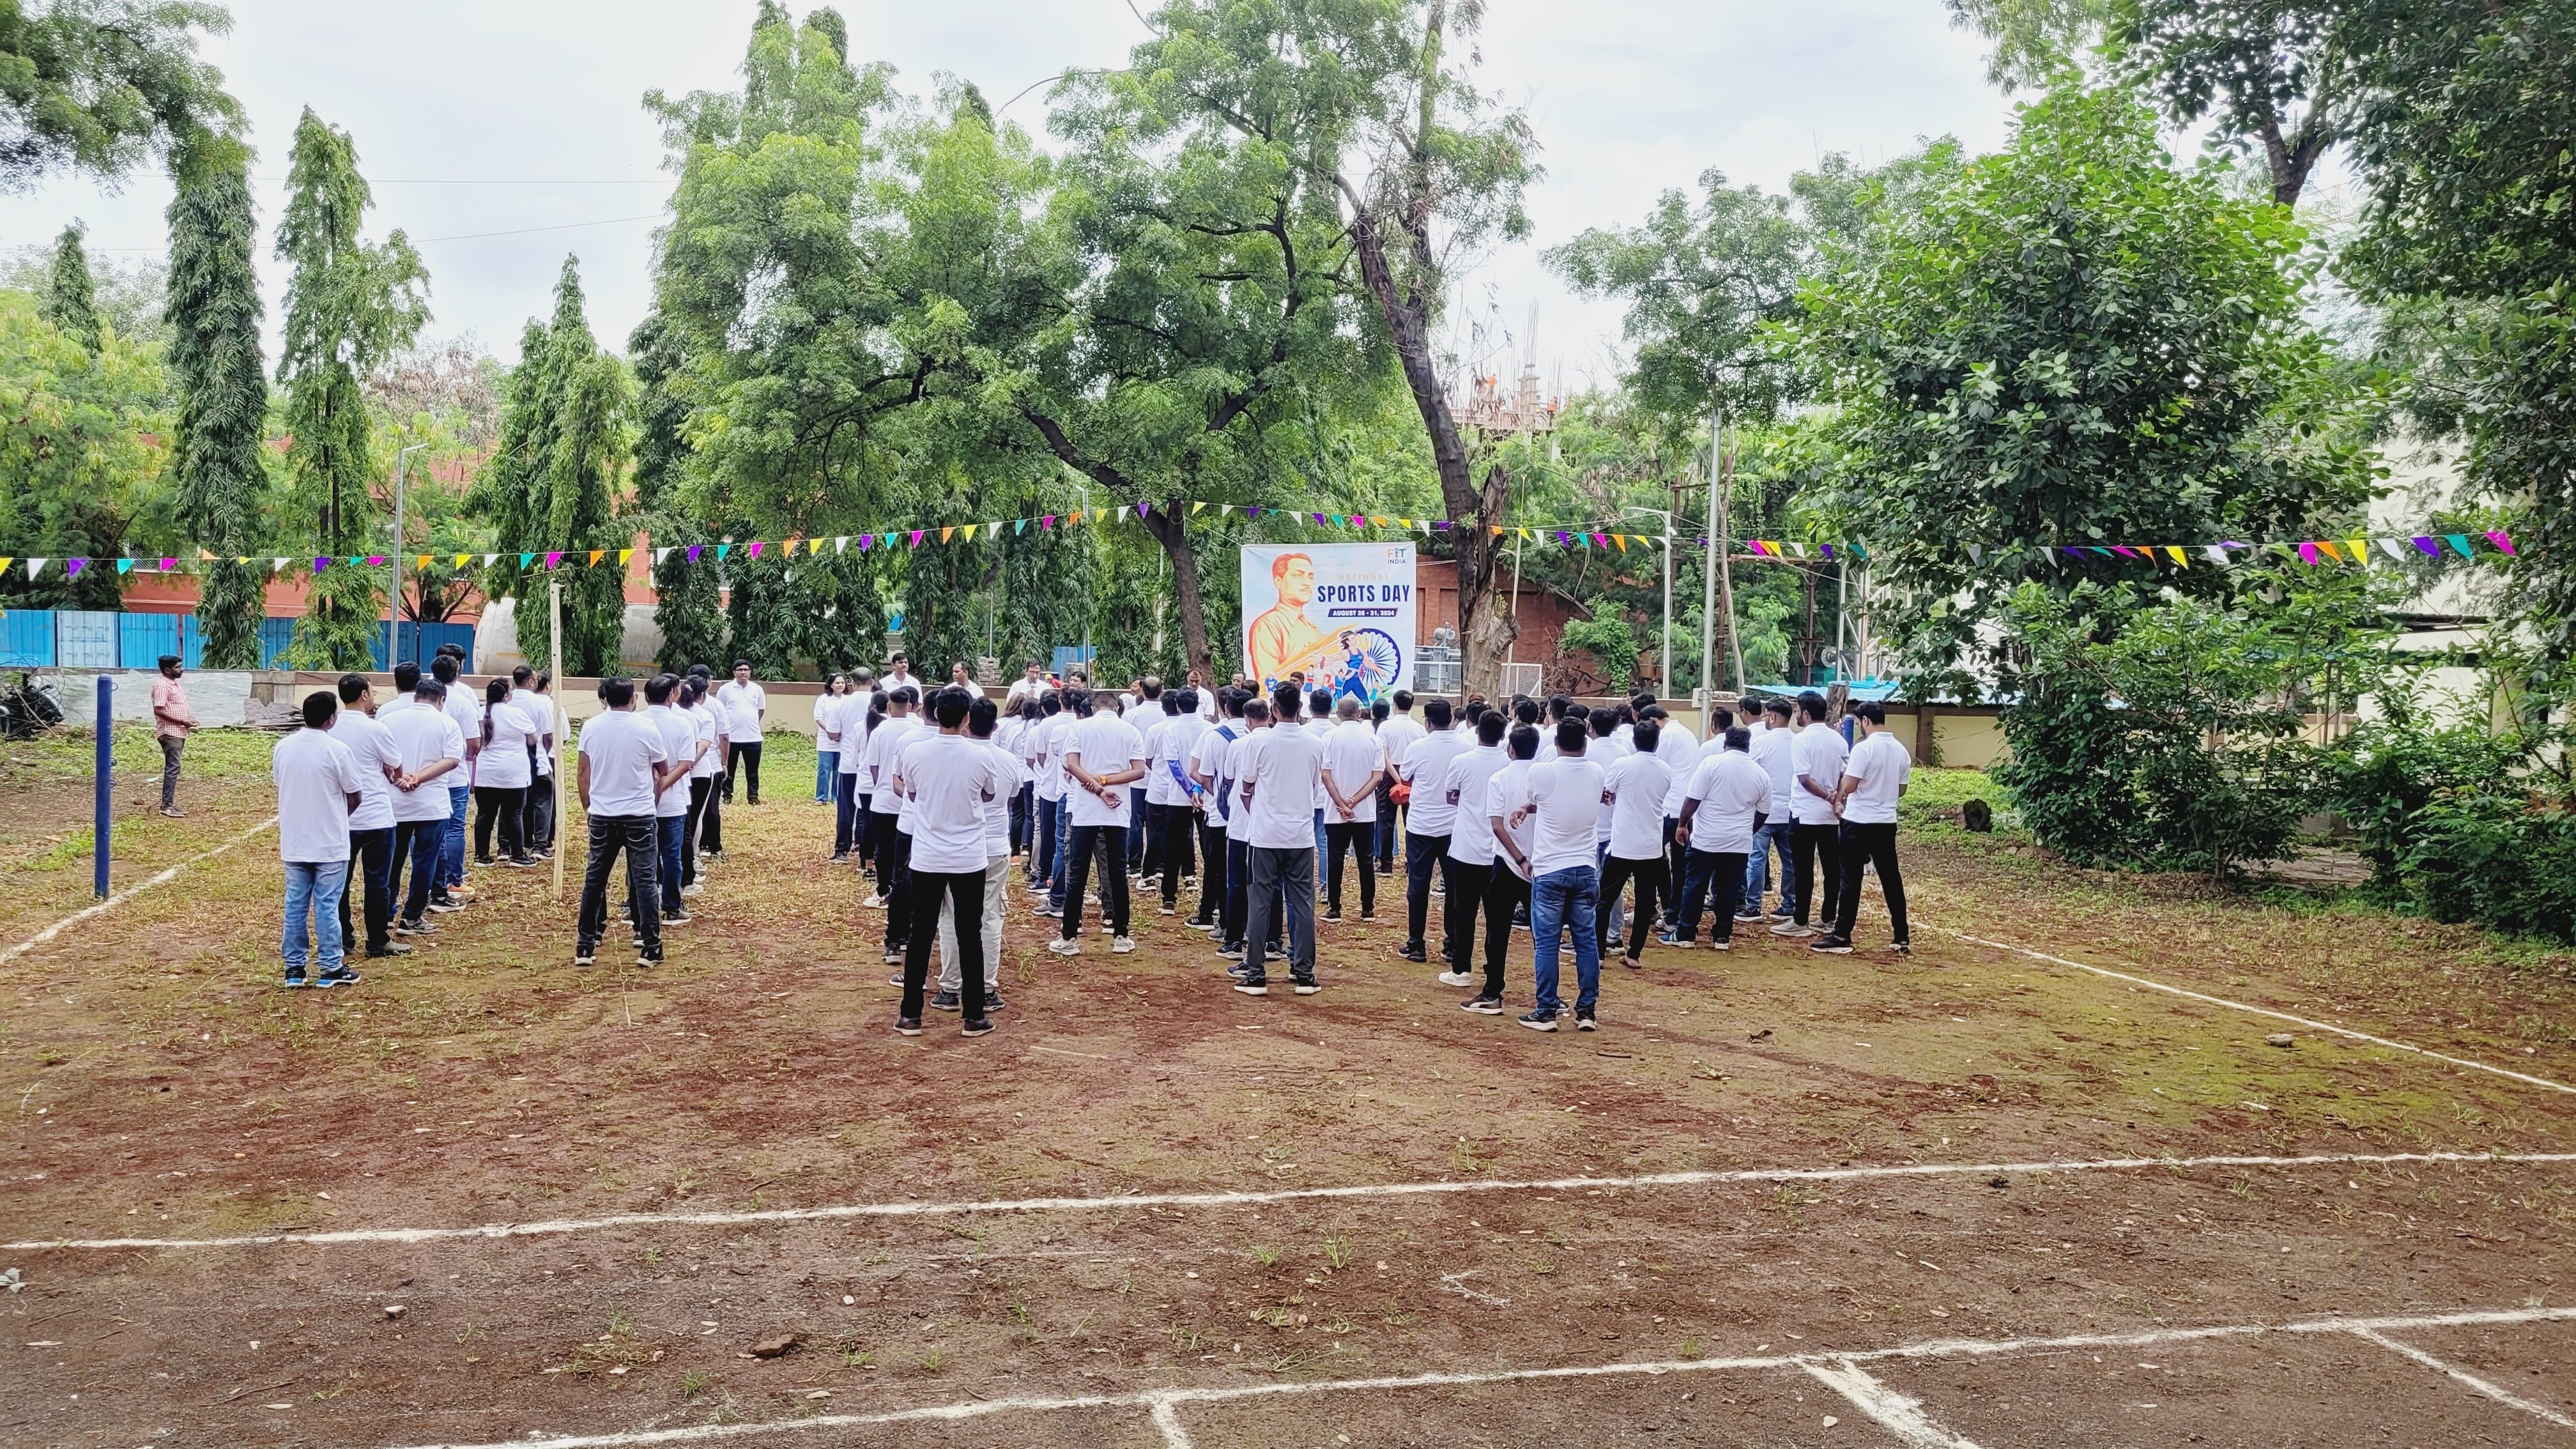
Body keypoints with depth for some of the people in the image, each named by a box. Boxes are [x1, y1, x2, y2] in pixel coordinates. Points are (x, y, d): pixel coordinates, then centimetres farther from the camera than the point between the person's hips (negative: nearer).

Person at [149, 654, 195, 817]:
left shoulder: (176, 684, 17)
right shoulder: (162, 685, -14)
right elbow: (159, 711, -21)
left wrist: (189, 721, 10)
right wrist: (182, 722, -20)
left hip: (179, 733, 10)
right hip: (170, 733, -10)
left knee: (173, 769, 11)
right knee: (173, 768, -11)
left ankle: (170, 804, 15)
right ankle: (167, 806, -10)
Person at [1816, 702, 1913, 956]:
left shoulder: (1864, 748, -15)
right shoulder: (1901, 751, 7)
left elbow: (1849, 785, -18)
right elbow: (1901, 790, 15)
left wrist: (1838, 797, 2)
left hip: (1859, 823, -6)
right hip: (1887, 823, 6)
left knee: (1851, 879, -1)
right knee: (1891, 878, 11)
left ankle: (1842, 937, 1)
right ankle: (1902, 937, 14)